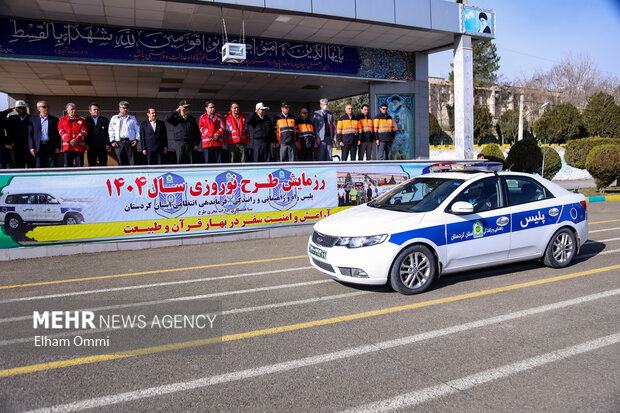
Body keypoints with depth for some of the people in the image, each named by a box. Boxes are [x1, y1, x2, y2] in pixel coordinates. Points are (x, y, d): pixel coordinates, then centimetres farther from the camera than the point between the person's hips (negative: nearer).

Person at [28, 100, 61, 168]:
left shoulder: (54, 119, 9)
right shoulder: (33, 119, 10)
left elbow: (58, 135, 6)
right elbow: (30, 134, 7)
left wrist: (58, 147, -3)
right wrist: (31, 147, -3)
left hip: (51, 147, 0)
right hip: (39, 147, 1)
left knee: (53, 167, -3)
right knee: (40, 168, 3)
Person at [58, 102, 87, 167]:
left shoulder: (82, 120, 13)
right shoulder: (62, 120, 15)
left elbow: (84, 131, 3)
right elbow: (61, 132, 4)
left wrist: (76, 140, -12)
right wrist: (69, 141, -12)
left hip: (79, 147, 0)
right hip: (67, 146, 1)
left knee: (80, 166, -4)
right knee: (68, 166, -1)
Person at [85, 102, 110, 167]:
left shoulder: (105, 120, 10)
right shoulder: (86, 120, 7)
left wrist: (108, 144, -5)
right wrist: (86, 144, -6)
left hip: (103, 147, 0)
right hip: (91, 148, 0)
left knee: (103, 165, 1)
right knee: (91, 165, 3)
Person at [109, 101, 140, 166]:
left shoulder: (132, 118, 17)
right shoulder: (114, 118, 15)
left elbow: (137, 130, 14)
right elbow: (111, 130, 12)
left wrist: (136, 139, -1)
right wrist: (112, 141, 0)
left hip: (130, 142, 0)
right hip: (119, 143, 0)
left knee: (132, 162, -7)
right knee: (121, 163, -2)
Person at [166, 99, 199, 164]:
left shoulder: (192, 119, 16)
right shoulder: (176, 118, 11)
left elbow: (197, 132, 14)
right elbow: (167, 119, -9)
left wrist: (196, 144, 5)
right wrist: (176, 111, -4)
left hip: (190, 144, 2)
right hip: (179, 144, -2)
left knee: (189, 163, -2)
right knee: (180, 162, -6)